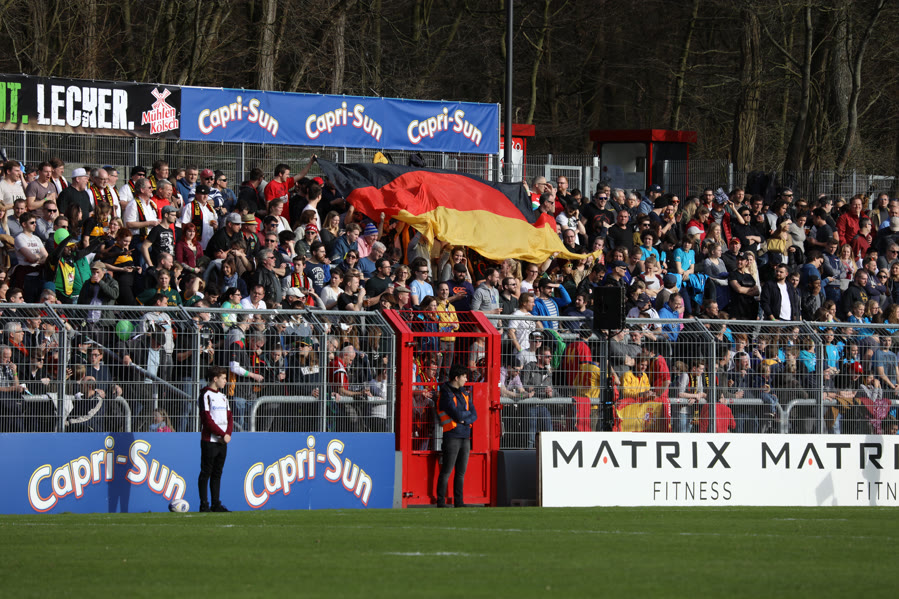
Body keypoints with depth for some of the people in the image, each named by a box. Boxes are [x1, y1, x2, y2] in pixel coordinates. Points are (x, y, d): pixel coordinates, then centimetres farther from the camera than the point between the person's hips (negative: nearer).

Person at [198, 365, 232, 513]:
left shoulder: (222, 396, 17)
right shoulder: (206, 395, -7)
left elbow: (229, 417, 16)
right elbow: (207, 419, -14)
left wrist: (228, 433, -2)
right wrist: (222, 434, -13)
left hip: (223, 441, 7)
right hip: (210, 441, -7)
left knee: (217, 473, 9)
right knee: (206, 472, -4)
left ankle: (216, 504, 11)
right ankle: (204, 505, -2)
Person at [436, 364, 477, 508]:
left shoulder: (465, 394, 16)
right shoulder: (446, 394, -8)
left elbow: (474, 416, 10)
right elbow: (458, 415, -18)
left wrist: (464, 420, -9)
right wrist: (468, 413, 2)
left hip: (465, 437, 7)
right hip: (452, 436, -7)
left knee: (461, 472, 8)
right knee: (447, 471, -5)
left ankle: (459, 502, 12)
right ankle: (441, 502, -1)